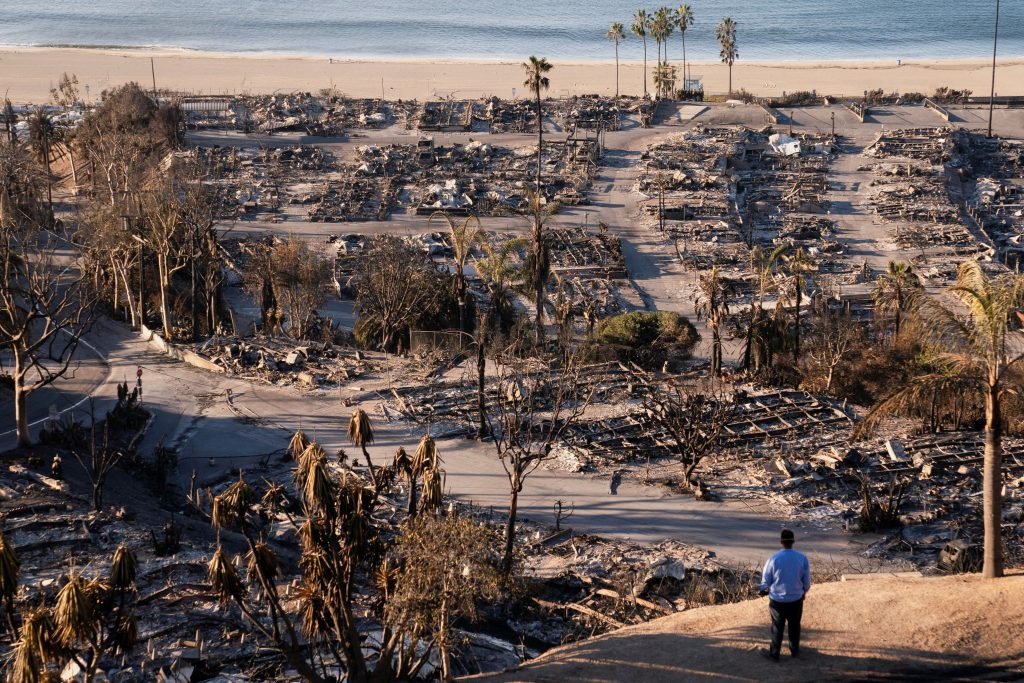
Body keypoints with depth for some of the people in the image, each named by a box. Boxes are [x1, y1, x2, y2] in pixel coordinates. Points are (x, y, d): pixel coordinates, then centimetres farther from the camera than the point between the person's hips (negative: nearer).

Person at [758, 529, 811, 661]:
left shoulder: (774, 559, -20)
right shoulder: (802, 558, -14)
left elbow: (765, 580, -8)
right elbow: (807, 580, -3)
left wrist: (763, 590, 14)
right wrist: (804, 591, 18)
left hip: (777, 599, -2)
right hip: (796, 599, 2)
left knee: (777, 627, 14)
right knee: (794, 625, 21)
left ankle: (774, 653, 25)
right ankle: (795, 650, 37)